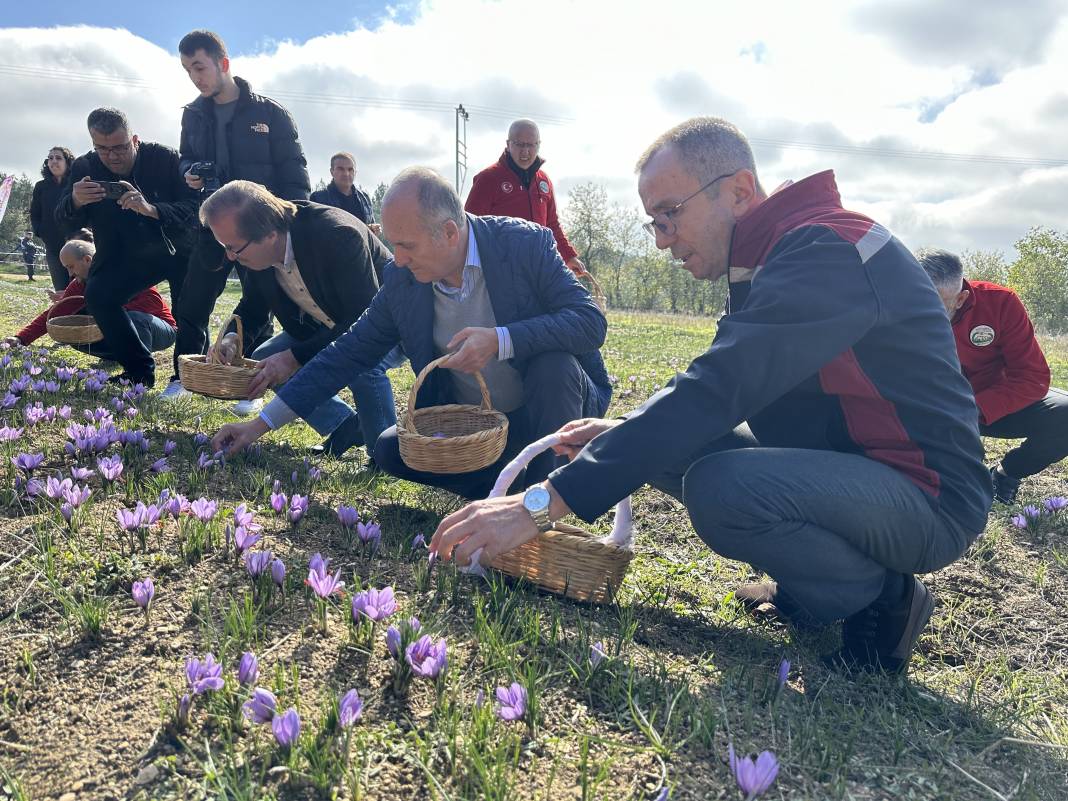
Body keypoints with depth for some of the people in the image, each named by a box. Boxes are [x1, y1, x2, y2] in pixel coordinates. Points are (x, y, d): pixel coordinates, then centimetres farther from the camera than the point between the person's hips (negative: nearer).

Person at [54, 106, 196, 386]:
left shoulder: (165, 158, -19)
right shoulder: (85, 167, -8)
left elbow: (193, 209, -27)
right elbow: (66, 221, -9)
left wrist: (151, 209, -46)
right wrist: (75, 202, -33)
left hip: (178, 250, -3)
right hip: (130, 256, 4)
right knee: (97, 294, -15)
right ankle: (140, 370, -5)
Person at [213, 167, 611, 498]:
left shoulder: (526, 244, -18)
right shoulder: (401, 279, -8)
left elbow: (591, 321, -24)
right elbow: (349, 353, -3)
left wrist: (500, 341, -37)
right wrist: (262, 423, -4)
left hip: (546, 409, -3)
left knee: (554, 362, -33)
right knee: (390, 450, -15)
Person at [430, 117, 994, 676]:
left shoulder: (825, 251, -23)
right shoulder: (773, 260, 9)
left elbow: (716, 392, -33)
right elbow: (731, 393, 12)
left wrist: (543, 503, -34)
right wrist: (627, 434, -5)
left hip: (930, 497, -9)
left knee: (719, 488, -33)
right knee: (668, 448, 1)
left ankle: (876, 596, -6)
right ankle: (807, 588, 8)